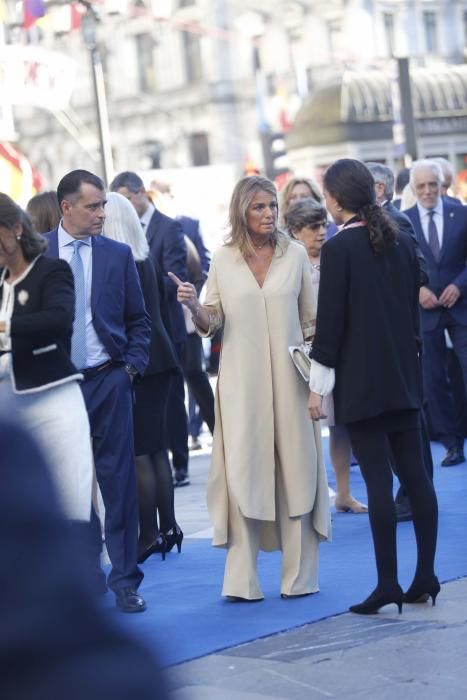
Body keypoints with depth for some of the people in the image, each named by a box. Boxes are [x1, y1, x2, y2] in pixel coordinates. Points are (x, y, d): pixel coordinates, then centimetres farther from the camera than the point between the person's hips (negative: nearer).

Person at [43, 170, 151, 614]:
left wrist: (132, 366, -1)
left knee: (119, 481, 1)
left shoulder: (118, 255, 4)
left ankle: (125, 582, 8)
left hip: (108, 381, 0)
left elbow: (138, 319, 10)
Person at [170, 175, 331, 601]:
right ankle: (242, 580, 0)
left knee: (295, 470, 2)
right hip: (241, 381, 0)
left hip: (289, 378, 0)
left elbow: (311, 321, 9)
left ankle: (299, 576, 11)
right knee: (243, 471, -2)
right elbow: (212, 323, 7)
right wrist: (194, 307, -13)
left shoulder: (295, 254, 4)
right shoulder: (223, 260, 4)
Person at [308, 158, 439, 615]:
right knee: (415, 474, 7)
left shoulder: (338, 249, -10)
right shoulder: (401, 242, 8)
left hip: (360, 380, -6)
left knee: (377, 480, -5)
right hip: (404, 375, 6)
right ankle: (425, 577, 11)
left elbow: (330, 321, -11)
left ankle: (388, 584, -3)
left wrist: (317, 385, -6)